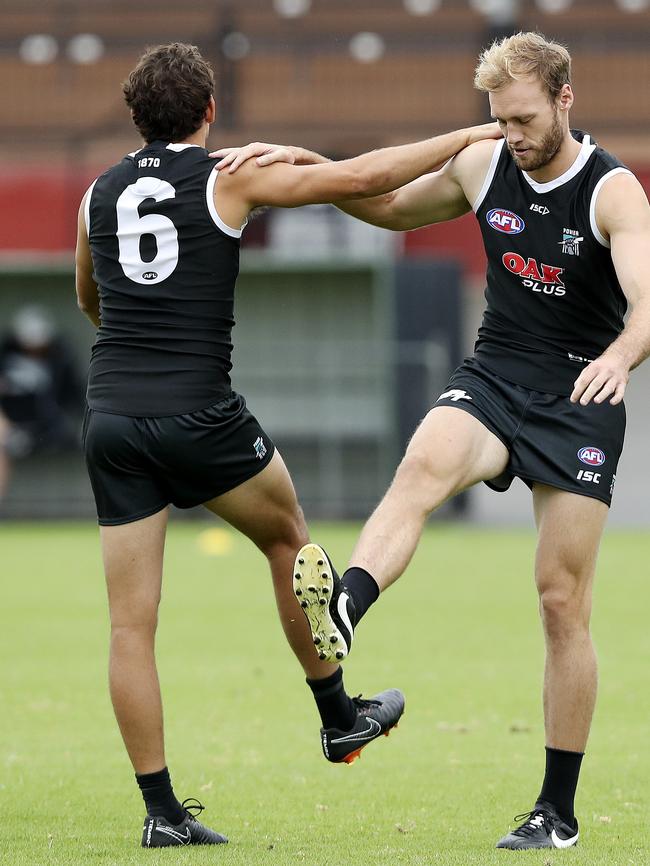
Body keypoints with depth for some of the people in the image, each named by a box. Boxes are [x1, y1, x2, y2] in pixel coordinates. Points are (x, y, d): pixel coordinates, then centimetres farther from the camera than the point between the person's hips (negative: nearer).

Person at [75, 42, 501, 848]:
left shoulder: (99, 194, 10)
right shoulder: (229, 181, -2)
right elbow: (364, 176, -4)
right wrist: (467, 136, 7)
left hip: (111, 417, 3)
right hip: (198, 412, -3)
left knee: (130, 624, 4)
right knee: (288, 539, 24)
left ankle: (161, 809, 3)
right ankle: (339, 716, 33)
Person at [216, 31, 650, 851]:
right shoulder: (482, 168, 2)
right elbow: (392, 206, 21)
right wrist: (307, 164, 7)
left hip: (581, 399, -3)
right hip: (493, 377, 3)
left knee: (563, 603, -3)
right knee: (423, 464, -33)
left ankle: (559, 809, 7)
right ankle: (340, 613, -59)